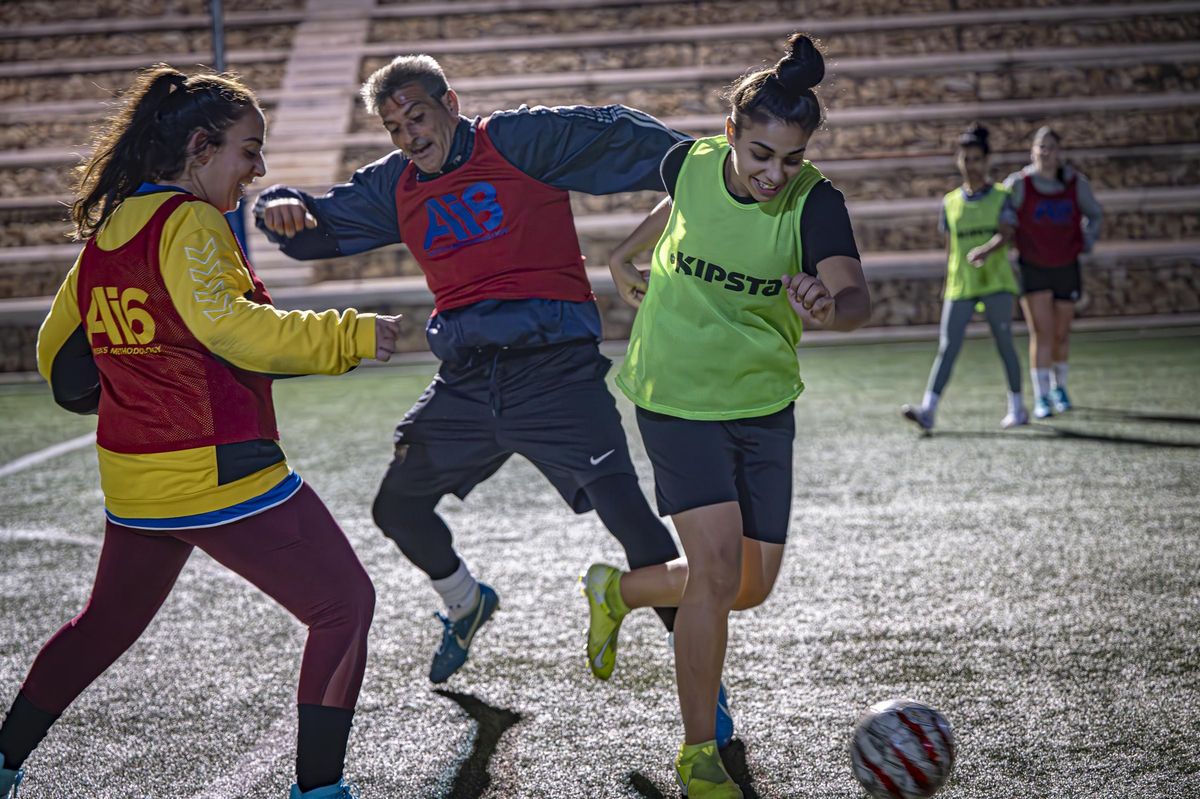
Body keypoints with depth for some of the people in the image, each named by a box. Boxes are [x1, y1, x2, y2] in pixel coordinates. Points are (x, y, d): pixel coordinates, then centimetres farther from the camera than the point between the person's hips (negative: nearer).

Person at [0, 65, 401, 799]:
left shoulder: (107, 230, 12)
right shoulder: (188, 222, -13)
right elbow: (229, 327, -27)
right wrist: (351, 336, -25)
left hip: (132, 482, 9)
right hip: (221, 474, -9)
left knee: (107, 623, 26)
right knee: (345, 604, 2)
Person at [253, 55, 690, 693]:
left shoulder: (516, 140, -4)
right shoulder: (395, 187, 13)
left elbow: (618, 134, -8)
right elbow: (313, 229, 17)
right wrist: (281, 207, -7)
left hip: (554, 370, -6)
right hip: (465, 383, 7)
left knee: (627, 515, -18)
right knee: (397, 509, 16)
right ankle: (466, 603, 45)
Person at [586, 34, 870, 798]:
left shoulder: (815, 202, -19)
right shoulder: (691, 162, -14)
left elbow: (857, 295, -36)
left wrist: (831, 304, -57)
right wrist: (628, 255, 19)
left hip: (764, 404, 2)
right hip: (677, 398, -2)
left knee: (752, 587, 8)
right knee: (717, 570, -15)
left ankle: (619, 590, 38)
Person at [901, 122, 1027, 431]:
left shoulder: (1002, 197, 2)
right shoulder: (950, 202, 12)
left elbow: (1005, 235, -13)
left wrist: (985, 251, -33)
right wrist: (947, 286, 15)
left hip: (996, 282, -2)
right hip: (960, 286, 2)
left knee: (1004, 343, 0)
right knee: (947, 347, -5)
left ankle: (1016, 408, 13)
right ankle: (928, 410, -13)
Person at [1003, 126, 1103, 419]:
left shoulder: (1076, 182, -6)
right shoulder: (1018, 184, -13)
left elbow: (1094, 215, 10)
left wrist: (1087, 241, -2)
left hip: (1066, 268, 3)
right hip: (1032, 270, -3)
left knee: (1061, 334, 12)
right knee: (1041, 333, -13)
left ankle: (1058, 386, 36)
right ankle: (1041, 399, -8)